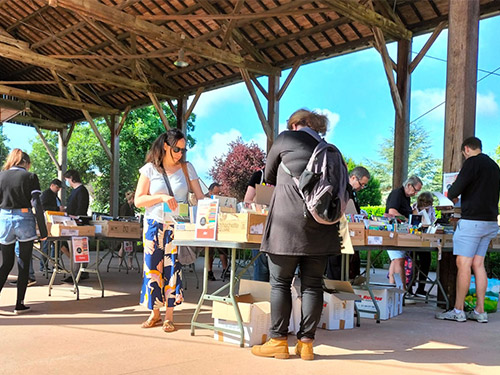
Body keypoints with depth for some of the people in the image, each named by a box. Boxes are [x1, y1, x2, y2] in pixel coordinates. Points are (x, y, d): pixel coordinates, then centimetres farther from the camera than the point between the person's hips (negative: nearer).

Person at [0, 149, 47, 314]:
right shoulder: (30, 177, -3)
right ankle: (19, 304, 10)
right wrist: (43, 231, -5)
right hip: (24, 221, -3)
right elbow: (37, 205, -8)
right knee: (24, 265, 7)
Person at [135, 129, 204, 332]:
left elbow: (200, 197, 3)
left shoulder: (187, 168, 5)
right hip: (155, 224, 0)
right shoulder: (150, 169, 1)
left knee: (173, 268, -3)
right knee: (153, 267, 1)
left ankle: (169, 316, 7)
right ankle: (155, 313, 16)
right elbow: (138, 200, -4)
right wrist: (162, 197, -17)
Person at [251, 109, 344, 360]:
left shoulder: (286, 138, 5)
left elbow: (269, 176, 15)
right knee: (313, 284, 7)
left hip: (288, 223, -4)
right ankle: (306, 342, 11)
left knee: (280, 283, 4)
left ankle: (278, 341, 8)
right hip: (321, 227, 4)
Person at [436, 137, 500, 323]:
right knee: (478, 264, 10)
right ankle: (479, 311, 11)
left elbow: (455, 190, -15)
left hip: (472, 220, -8)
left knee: (463, 264, -4)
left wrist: (452, 195, 8)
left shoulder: (472, 162, -8)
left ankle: (458, 311, -1)